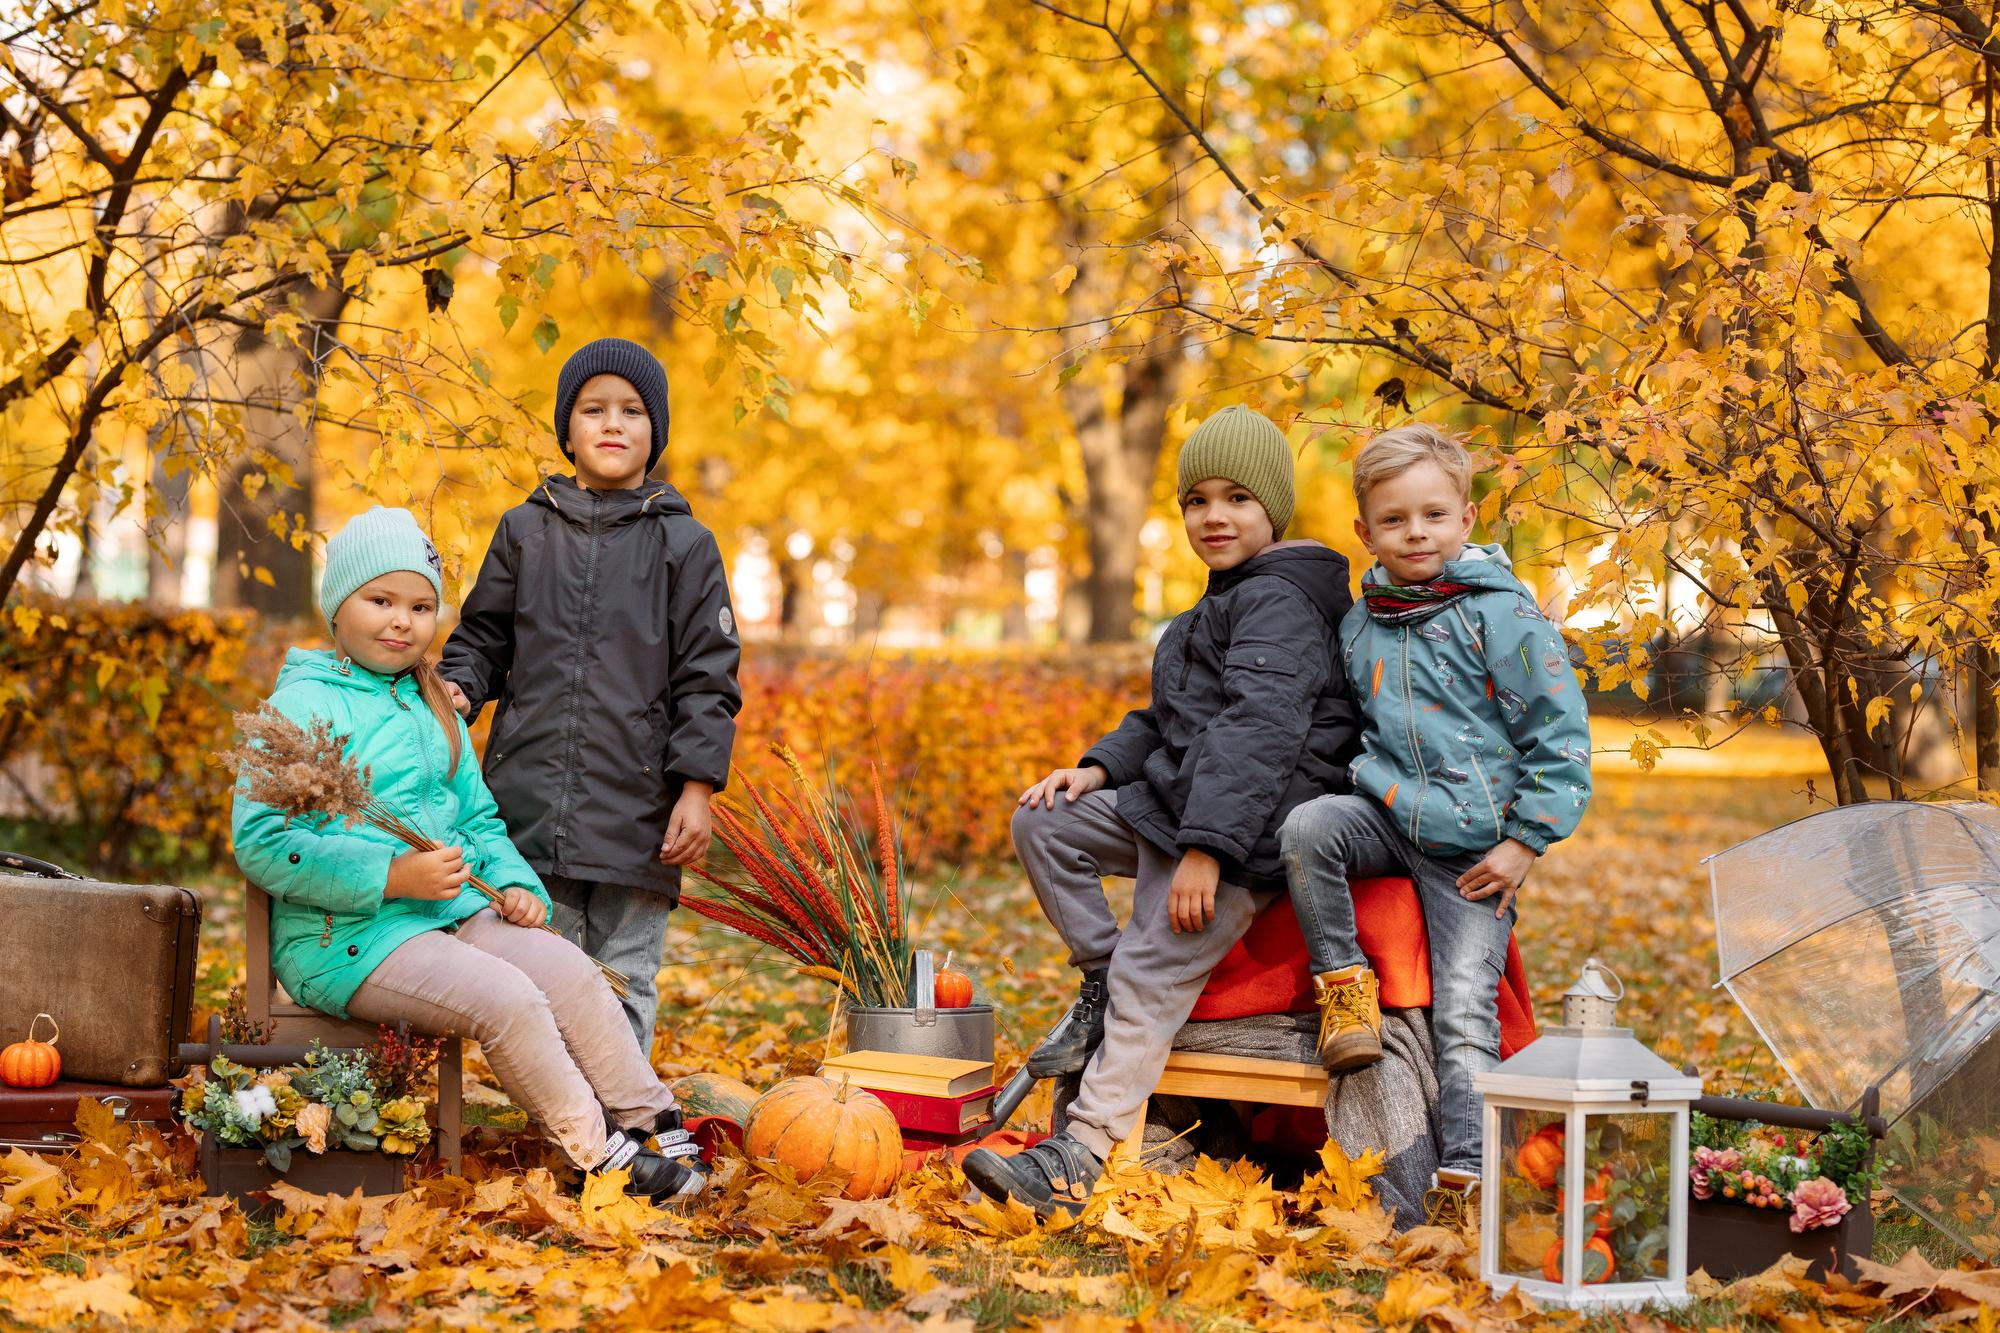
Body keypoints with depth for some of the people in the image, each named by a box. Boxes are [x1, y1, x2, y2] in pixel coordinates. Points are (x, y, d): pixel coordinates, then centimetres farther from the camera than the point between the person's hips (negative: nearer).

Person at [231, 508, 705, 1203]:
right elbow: (261, 843, -16)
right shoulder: (302, 705, -7)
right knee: (507, 1000, -25)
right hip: (347, 937, -7)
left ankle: (655, 1125, -8)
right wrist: (392, 875, -22)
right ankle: (599, 1156, -14)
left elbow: (479, 818, 25)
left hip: (454, 911, 7)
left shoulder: (434, 708, 19)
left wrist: (515, 884, 3)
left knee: (570, 970, -15)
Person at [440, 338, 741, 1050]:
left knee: (625, 985, 4)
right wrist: (456, 688, -6)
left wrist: (698, 788, -5)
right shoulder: (524, 531, 11)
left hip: (638, 811, -1)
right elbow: (482, 639, 16)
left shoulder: (684, 545, 5)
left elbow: (707, 677, 3)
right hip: (530, 799, 2)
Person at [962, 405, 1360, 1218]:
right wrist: (1101, 766, 6)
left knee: (1151, 976, -18)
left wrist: (1206, 847, -30)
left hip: (1247, 829, -10)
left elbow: (1259, 730, -24)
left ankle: (1081, 1159, -20)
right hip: (1170, 804, 10)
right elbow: (1167, 721, 26)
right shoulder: (1223, 606, 22)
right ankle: (1099, 981, 10)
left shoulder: (1278, 601, -12)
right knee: (1041, 822, 6)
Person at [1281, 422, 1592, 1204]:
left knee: (1464, 1009, -10)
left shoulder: (1501, 615, -7)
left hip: (1472, 849, -4)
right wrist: (1363, 782, 10)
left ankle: (1465, 1167, -7)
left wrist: (1523, 842, -10)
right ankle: (1343, 979, -10)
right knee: (1307, 827, -28)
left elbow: (1558, 735, -7)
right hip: (1384, 817, 4)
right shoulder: (1358, 627, 9)